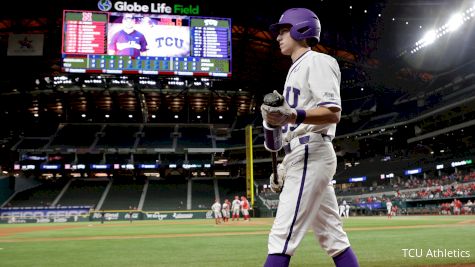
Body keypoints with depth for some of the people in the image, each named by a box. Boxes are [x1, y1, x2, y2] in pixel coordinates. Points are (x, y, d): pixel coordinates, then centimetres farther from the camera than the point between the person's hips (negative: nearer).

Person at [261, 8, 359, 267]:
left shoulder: (317, 62, -4)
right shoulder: (296, 70, 25)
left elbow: (333, 113, -17)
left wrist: (292, 115, -32)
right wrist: (283, 165, 21)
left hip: (311, 156, -10)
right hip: (300, 158, 10)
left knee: (282, 236, -13)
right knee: (333, 238, 10)